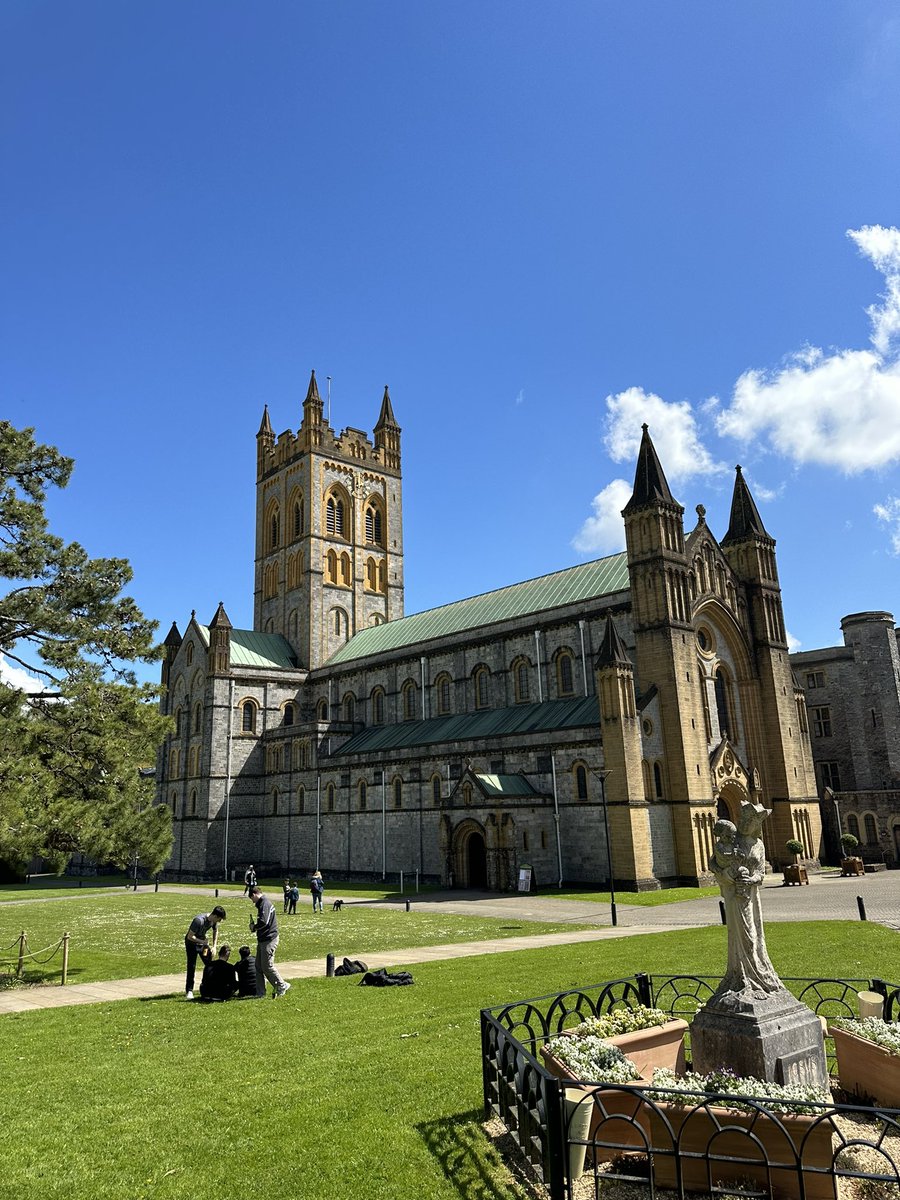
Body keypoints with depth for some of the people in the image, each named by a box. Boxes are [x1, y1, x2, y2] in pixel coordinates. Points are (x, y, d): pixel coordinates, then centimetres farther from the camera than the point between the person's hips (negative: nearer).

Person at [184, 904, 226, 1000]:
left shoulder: (213, 920, -11)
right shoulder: (199, 920, -33)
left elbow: (215, 932, 8)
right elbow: (190, 936, -28)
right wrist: (202, 942, -30)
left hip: (203, 941, 6)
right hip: (192, 943, -6)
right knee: (191, 967, -12)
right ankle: (189, 991, -5)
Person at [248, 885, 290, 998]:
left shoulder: (265, 903, -18)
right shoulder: (263, 903, 15)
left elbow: (264, 921, -28)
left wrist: (254, 927, -10)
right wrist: (254, 926, 3)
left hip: (269, 940, -10)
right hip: (263, 940, 10)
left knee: (267, 967, -3)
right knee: (259, 966, 12)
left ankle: (282, 986, 11)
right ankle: (260, 992, 18)